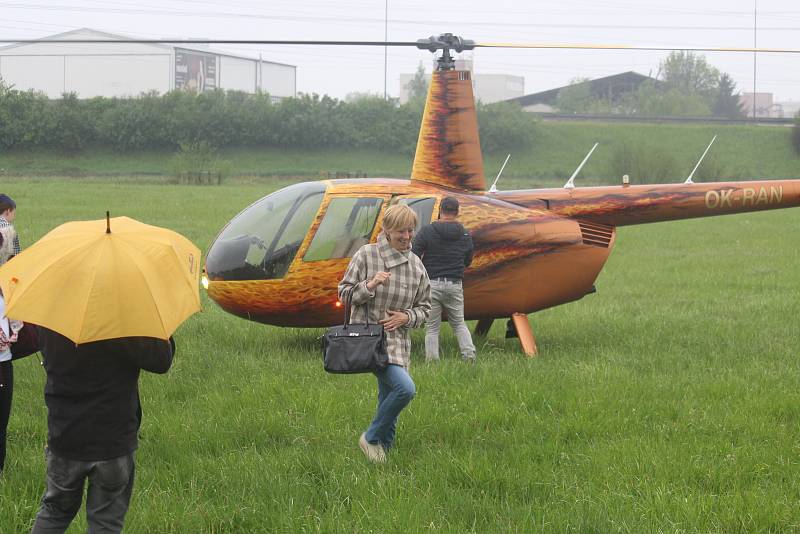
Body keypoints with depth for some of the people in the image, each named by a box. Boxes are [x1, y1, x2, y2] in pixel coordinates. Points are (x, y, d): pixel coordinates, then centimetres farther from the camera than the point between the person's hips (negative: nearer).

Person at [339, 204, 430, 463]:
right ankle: (372, 438, -2)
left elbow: (424, 307, 14)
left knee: (388, 399, 9)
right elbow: (344, 292, 0)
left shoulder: (416, 266, 8)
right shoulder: (366, 255, -4)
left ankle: (381, 449, 24)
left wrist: (407, 317, -6)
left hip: (398, 339, 6)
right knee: (405, 388, -21)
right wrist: (369, 286, -17)